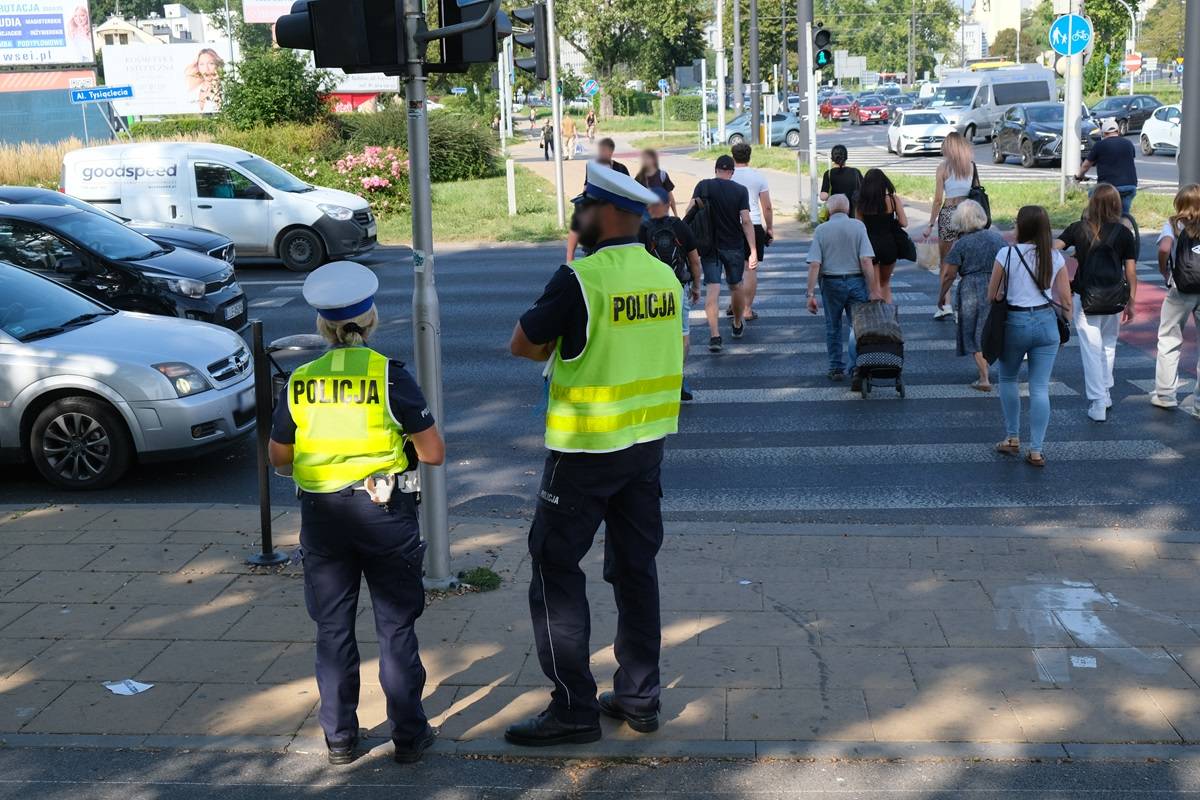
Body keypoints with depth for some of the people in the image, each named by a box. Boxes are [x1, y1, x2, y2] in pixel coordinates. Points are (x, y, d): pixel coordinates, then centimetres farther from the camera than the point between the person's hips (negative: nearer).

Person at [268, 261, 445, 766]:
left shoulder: (299, 382, -1)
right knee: (396, 626, 9)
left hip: (322, 516, 2)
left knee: (333, 628, 14)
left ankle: (339, 737, 20)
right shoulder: (389, 375, -10)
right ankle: (408, 734, 16)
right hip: (386, 514, -2)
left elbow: (280, 458, 9)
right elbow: (434, 454, -9)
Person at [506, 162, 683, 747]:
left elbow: (522, 345, -12)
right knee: (636, 567, 15)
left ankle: (574, 708, 7)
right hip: (649, 442, 7)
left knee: (555, 568, 4)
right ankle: (639, 697, 23)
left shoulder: (580, 280, -18)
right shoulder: (665, 277, 4)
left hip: (586, 449, -7)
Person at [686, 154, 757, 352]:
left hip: (710, 246, 0)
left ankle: (714, 335, -17)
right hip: (734, 245, 0)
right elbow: (746, 221, -10)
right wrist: (753, 251, -11)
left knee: (712, 289, -5)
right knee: (735, 286, 19)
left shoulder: (703, 186, -1)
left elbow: (690, 210, -13)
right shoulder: (740, 190, -5)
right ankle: (738, 325, 38)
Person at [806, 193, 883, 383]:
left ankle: (836, 368, 18)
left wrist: (811, 294, -8)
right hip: (856, 282, -1)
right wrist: (873, 290, -8)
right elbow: (866, 260, -11)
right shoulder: (858, 226, -3)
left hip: (831, 284, 1)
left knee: (833, 328, 15)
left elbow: (814, 264, -10)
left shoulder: (821, 229, -2)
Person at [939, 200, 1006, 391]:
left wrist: (942, 295, 7)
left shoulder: (961, 244, -7)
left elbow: (949, 275, -7)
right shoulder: (999, 238, 7)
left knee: (975, 335, 5)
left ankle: (984, 378, 0)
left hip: (973, 292, -4)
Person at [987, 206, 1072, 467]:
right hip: (1046, 322, 2)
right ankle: (1036, 451, 5)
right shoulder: (1055, 257, -1)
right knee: (1040, 388, 4)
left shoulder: (1007, 254, -10)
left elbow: (992, 296, -6)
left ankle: (1012, 438, 24)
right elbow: (1065, 299, 2)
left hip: (1014, 323, -2)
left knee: (1008, 379, 21)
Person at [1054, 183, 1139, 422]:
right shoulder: (1124, 233, -4)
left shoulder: (1078, 229, -4)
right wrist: (1131, 302, 5)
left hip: (1084, 297, -1)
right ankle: (1105, 395, 30)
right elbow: (1131, 271, -2)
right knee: (1108, 346, 20)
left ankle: (1097, 404, 1)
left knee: (1091, 350, 2)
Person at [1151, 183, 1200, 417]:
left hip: (1180, 291, -1)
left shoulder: (1173, 225, -1)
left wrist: (1164, 273, -6)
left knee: (1169, 342, 15)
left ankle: (1165, 394, 21)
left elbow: (1164, 249, -21)